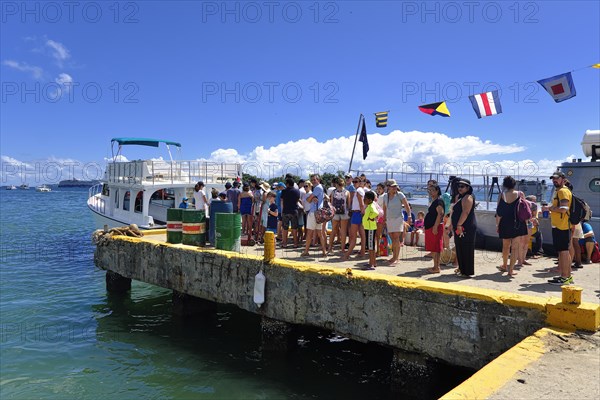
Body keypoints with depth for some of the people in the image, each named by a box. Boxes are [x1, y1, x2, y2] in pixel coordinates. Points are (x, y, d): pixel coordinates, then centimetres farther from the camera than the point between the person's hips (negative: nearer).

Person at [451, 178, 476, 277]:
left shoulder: (468, 197, -12)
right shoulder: (460, 197, 20)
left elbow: (465, 212, -22)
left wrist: (459, 225, -24)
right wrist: (454, 225, 21)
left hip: (466, 228, -10)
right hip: (459, 227, 10)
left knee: (466, 250, -6)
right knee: (460, 249, 16)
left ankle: (466, 272, -2)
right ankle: (461, 268, 27)